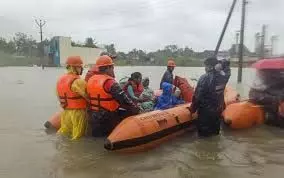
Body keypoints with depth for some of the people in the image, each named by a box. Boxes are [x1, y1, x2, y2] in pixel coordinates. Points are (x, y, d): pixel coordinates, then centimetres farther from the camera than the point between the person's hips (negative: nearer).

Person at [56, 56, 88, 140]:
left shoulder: (60, 80, 8)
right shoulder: (78, 81, -21)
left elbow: (59, 96, 14)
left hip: (65, 112, 8)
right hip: (77, 113, -8)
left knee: (63, 133, 20)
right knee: (77, 137, 5)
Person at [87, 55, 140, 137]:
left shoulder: (91, 80, 4)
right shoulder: (110, 82, -20)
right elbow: (123, 99, -22)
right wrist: (136, 109, -9)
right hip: (107, 119, -8)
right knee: (132, 112, -3)